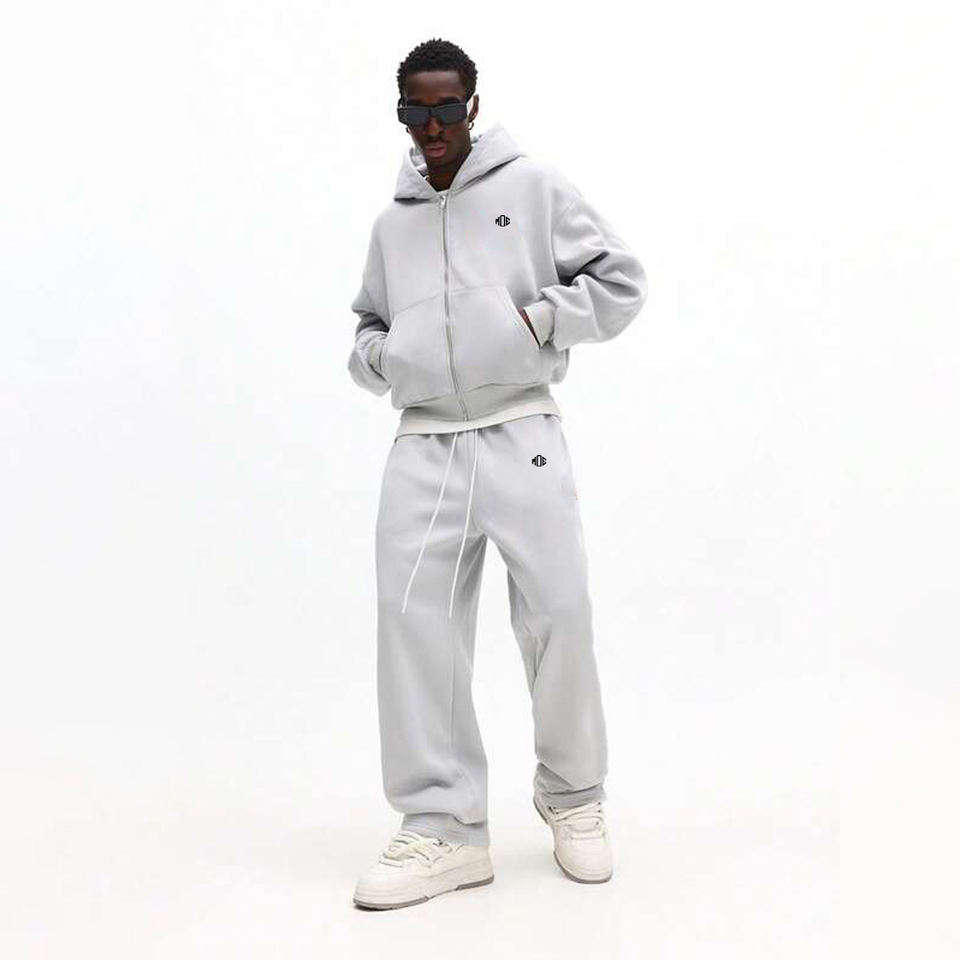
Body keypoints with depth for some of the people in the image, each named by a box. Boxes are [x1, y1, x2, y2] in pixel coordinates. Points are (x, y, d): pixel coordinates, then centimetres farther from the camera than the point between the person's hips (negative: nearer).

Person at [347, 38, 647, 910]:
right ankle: (443, 827, 2)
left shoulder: (534, 187, 5)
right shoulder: (392, 223, 17)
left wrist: (533, 319, -8)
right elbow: (369, 329, 26)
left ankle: (573, 798, 20)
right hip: (424, 444, 3)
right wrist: (376, 356, 3)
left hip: (522, 435, -3)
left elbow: (622, 282, 3)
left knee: (559, 614, -3)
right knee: (413, 618, -6)